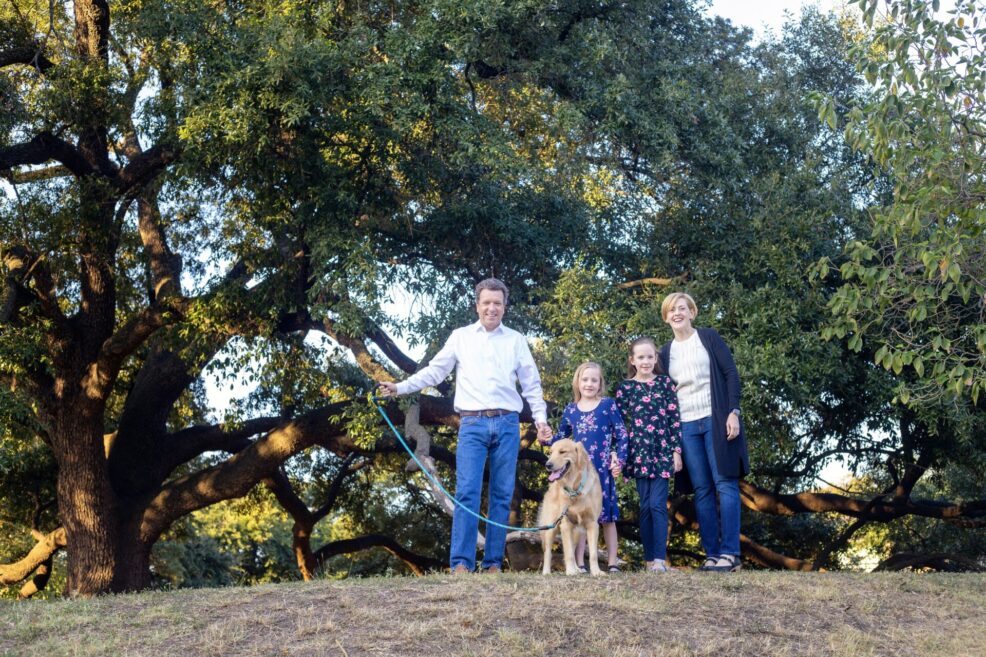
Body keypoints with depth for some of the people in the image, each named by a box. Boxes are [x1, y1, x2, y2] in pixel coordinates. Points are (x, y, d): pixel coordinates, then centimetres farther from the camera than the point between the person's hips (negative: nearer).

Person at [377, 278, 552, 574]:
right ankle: (461, 563, -12)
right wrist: (400, 387, 1)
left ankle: (493, 563, 7)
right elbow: (434, 371, 11)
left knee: (502, 495, 2)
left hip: (507, 424, 1)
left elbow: (531, 384, 14)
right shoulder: (461, 337, 10)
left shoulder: (516, 340, 12)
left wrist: (541, 418, 4)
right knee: (467, 492, -11)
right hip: (472, 424, -1)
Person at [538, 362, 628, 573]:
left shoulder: (608, 405, 1)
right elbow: (561, 437, 17)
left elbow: (621, 435, 1)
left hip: (603, 470, -2)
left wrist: (619, 460, -7)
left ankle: (612, 563, 10)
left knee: (607, 515, 3)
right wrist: (546, 439, -2)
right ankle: (579, 563, 9)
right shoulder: (570, 410, 9)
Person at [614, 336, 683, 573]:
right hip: (638, 453, 1)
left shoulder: (665, 382, 5)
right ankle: (649, 558, 10)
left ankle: (660, 558, -7)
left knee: (658, 504, -8)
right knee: (645, 506, 5)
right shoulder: (625, 387, 5)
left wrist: (677, 450, 0)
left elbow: (674, 418, 4)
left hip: (662, 451, -1)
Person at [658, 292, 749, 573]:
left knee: (725, 484, -6)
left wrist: (733, 412, -12)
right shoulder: (666, 352, 14)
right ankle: (711, 553, 5)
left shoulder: (709, 337, 3)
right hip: (685, 425, 4)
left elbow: (731, 373, -2)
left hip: (715, 419, -4)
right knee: (701, 490, 3)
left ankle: (730, 553, -6)